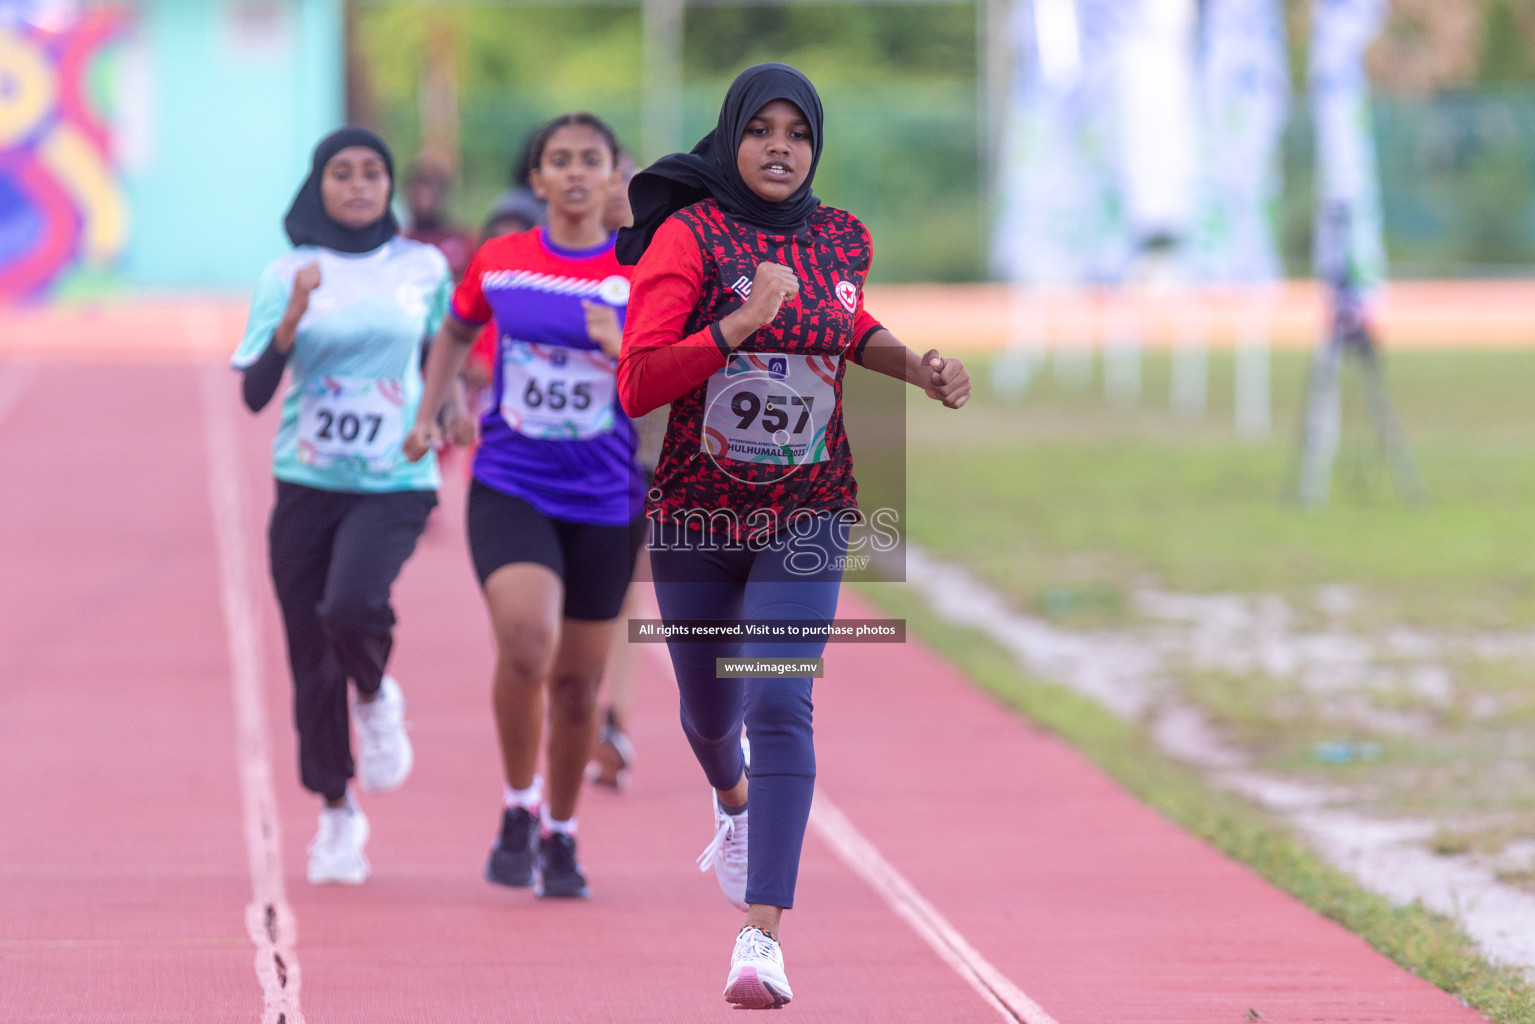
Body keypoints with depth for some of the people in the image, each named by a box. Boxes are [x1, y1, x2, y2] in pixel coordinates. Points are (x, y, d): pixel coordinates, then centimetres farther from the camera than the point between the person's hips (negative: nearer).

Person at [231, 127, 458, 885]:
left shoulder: (424, 269, 4)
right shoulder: (289, 276, 0)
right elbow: (254, 393, -5)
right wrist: (293, 318, -19)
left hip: (395, 483, -1)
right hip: (307, 482, 1)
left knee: (351, 607, -28)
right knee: (312, 663, 3)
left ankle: (377, 698, 5)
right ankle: (336, 815, 20)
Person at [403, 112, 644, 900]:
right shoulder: (498, 263, 2)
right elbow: (455, 332, 22)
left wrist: (624, 352, -25)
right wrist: (427, 415, 12)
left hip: (604, 501, 1)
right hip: (510, 489, -1)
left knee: (577, 682, 9)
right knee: (526, 643, -24)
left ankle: (559, 836, 31)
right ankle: (518, 812, -3)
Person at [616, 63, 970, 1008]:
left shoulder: (843, 241, 1)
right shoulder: (690, 235, -12)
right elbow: (637, 385, -21)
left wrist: (915, 365, 8)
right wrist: (740, 325, -30)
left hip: (806, 517, 1)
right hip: (695, 511, -1)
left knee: (779, 704, -17)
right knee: (710, 708, 17)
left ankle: (763, 930, -22)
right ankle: (735, 805, 55)